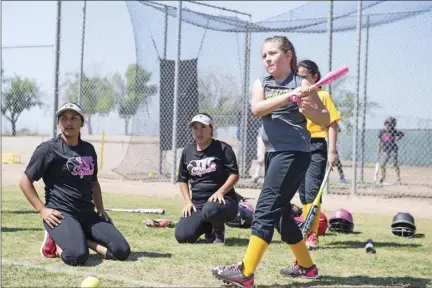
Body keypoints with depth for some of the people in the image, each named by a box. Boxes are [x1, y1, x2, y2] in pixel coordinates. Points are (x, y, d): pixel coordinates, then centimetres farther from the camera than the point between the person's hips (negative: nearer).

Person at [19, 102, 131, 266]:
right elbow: (25, 181, -4)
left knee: (122, 251, -10)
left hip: (88, 213, 6)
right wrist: (42, 210, -12)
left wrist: (100, 209, 14)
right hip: (60, 213, -6)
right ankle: (57, 241, 0)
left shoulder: (89, 149, 13)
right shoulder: (49, 149, -5)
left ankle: (78, 239, 6)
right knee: (77, 256, -33)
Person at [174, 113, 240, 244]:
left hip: (222, 199, -5)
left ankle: (219, 230, -4)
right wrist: (188, 202, 4)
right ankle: (208, 226, 16)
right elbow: (182, 180, 18)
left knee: (211, 209, -42)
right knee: (182, 236, -18)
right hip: (197, 204, 5)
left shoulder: (223, 148, -3)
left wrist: (220, 191, -24)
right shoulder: (187, 151, 11)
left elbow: (234, 175, -9)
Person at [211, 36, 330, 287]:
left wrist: (308, 110, -21)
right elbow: (256, 109, -12)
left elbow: (326, 119, -2)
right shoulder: (261, 84, 10)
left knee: (266, 209, -16)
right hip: (272, 153, 7)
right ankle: (306, 266, 30)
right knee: (281, 212, 14)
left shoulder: (302, 83, -3)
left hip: (294, 153, -7)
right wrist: (288, 96, -23)